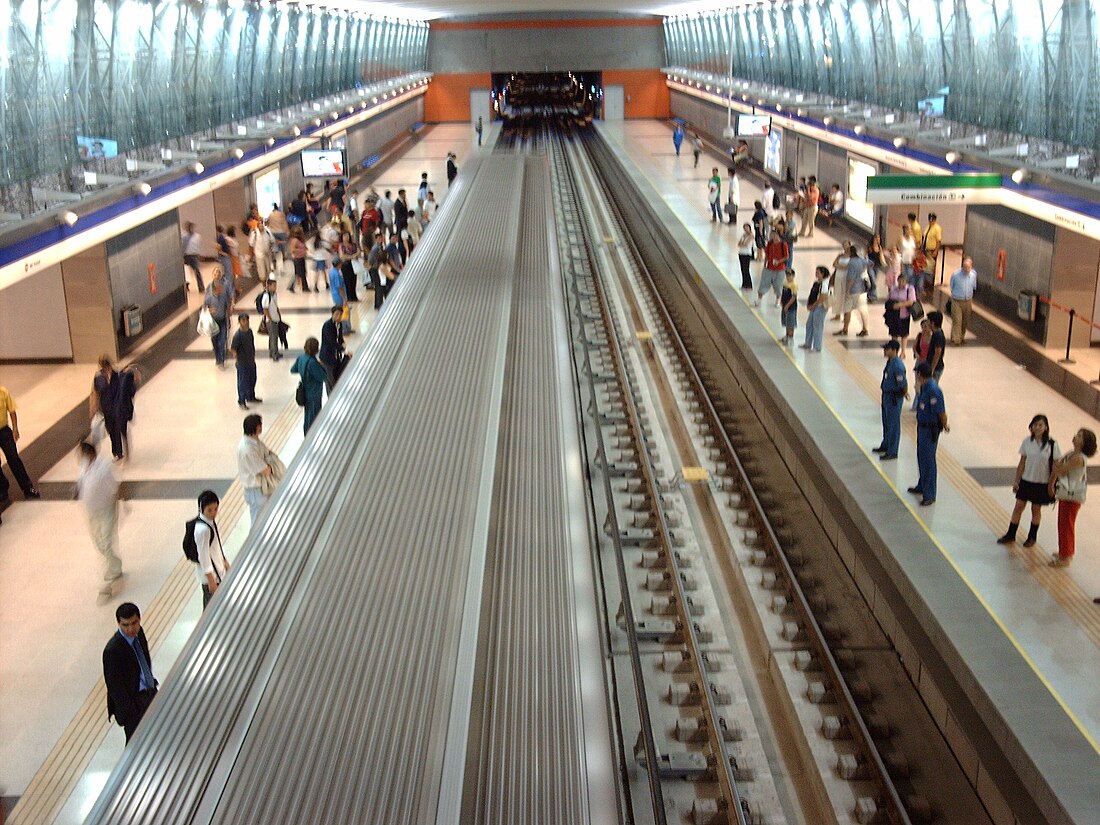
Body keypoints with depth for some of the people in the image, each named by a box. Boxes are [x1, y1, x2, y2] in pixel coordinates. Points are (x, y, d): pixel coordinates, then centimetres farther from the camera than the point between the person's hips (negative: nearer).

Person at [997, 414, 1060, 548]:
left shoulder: (1052, 445, -13)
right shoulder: (1027, 442, -5)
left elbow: (1055, 467, -7)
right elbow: (1022, 463, 3)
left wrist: (1052, 485, -8)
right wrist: (1016, 480, 4)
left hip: (1042, 483, -2)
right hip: (1026, 480, 2)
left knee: (1036, 509, 12)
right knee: (1018, 507, 7)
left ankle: (1032, 538, 29)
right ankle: (1010, 535, 20)